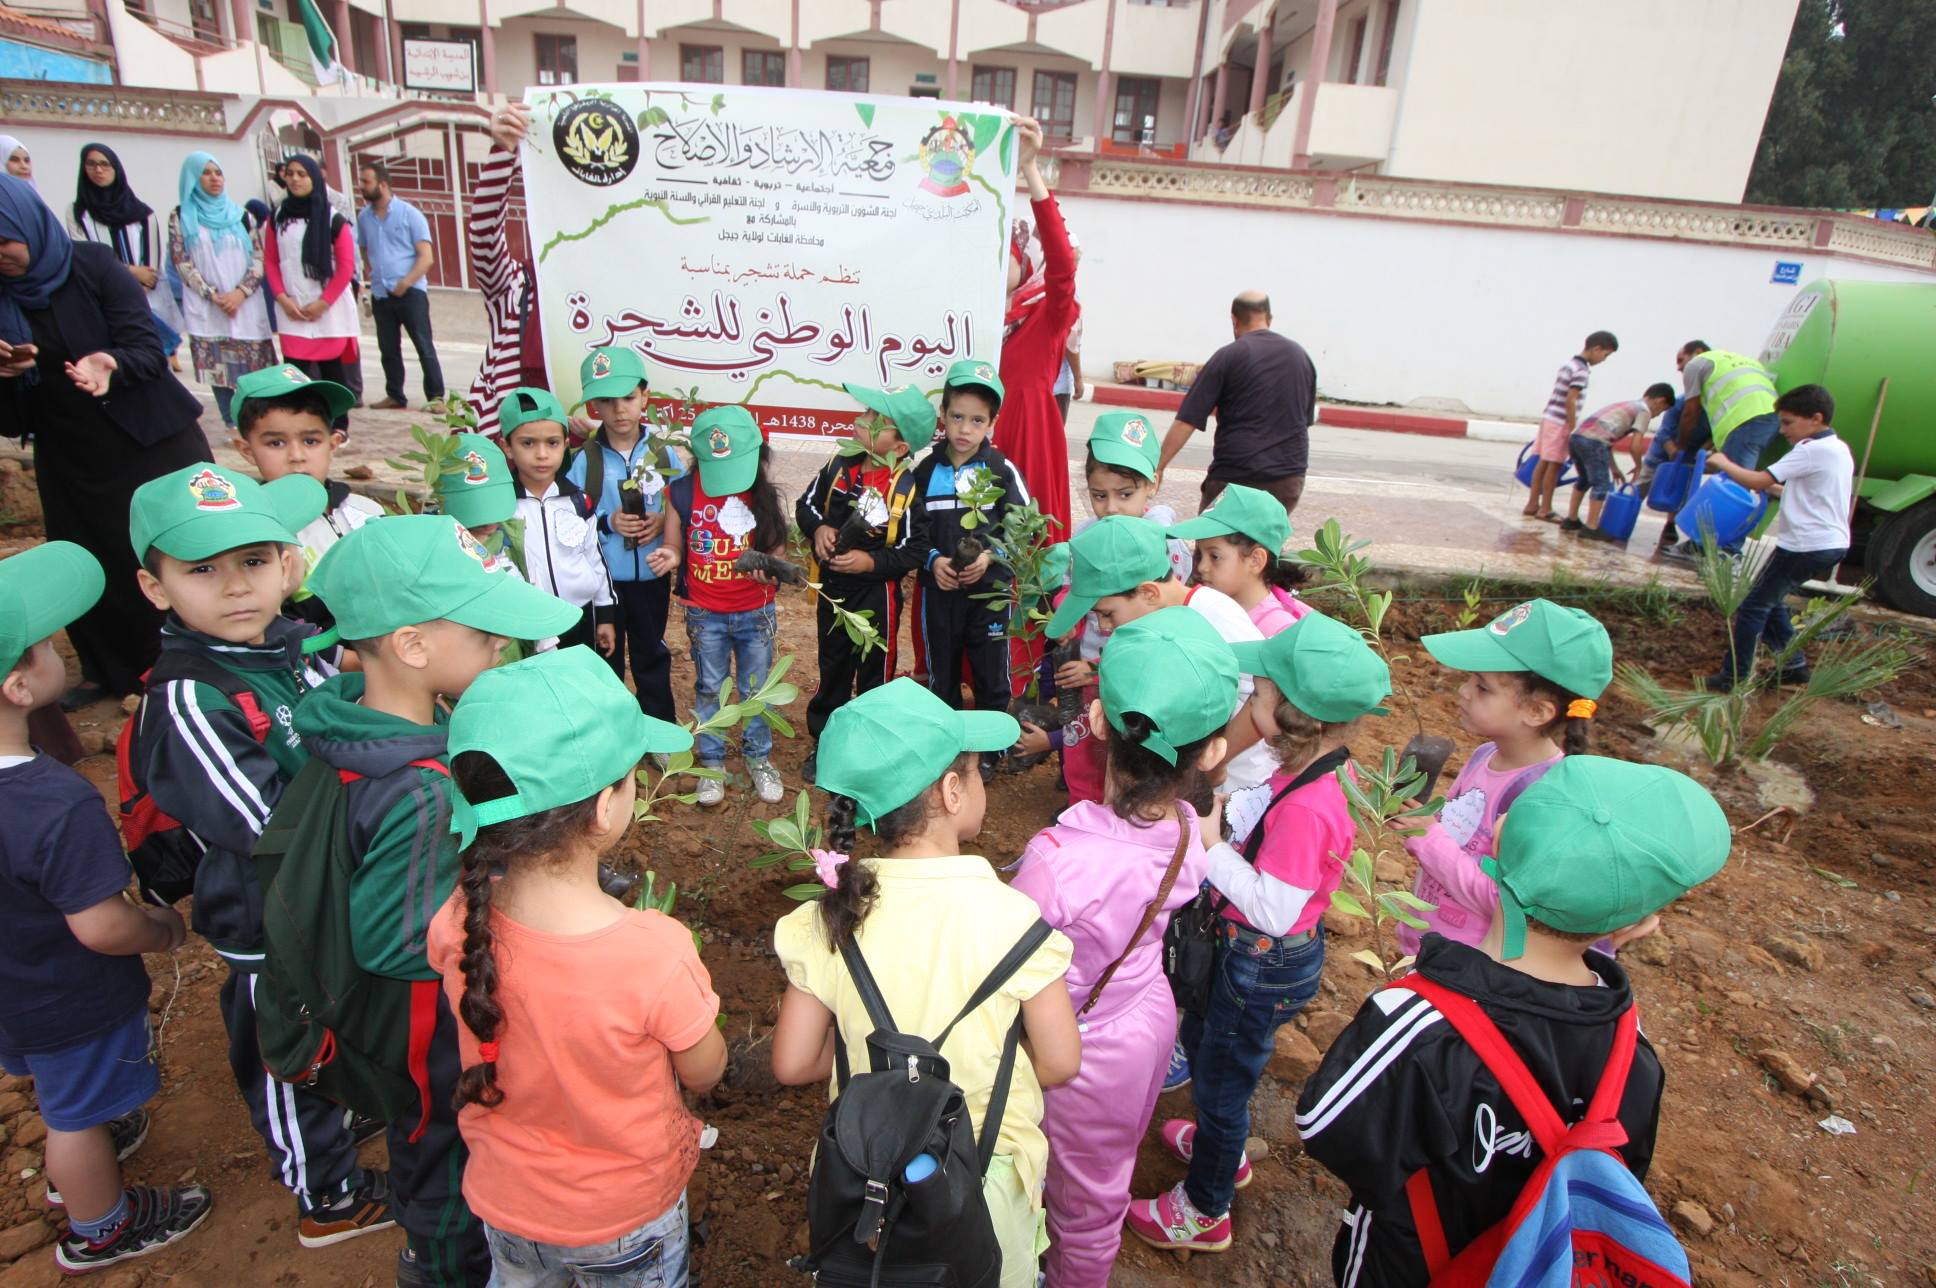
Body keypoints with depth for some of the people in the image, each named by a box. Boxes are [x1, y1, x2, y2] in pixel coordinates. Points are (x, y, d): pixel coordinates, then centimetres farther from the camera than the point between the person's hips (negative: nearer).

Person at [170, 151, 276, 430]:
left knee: (254, 368, -4)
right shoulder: (181, 217, 8)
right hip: (206, 309, -1)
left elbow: (259, 257, 4)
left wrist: (240, 292, -10)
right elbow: (182, 263, 1)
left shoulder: (239, 214, 11)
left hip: (245, 305, 1)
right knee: (217, 368, -2)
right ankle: (234, 426, 2)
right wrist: (213, 296, -10)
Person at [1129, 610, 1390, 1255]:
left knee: (1220, 1080, 15)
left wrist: (1209, 845, -27)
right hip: (1247, 946, 9)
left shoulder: (1305, 807, -36)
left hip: (1267, 966, -9)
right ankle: (1223, 1150, 59)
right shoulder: (1312, 768, -9)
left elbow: (1274, 910, -30)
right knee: (1198, 1038, 31)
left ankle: (1205, 1212, 42)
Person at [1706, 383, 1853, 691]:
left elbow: (1758, 481, -18)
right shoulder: (1839, 449, 15)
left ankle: (1734, 677, -4)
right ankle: (1793, 664, 23)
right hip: (1834, 544, 10)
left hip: (1805, 546, -10)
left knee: (1754, 606, -4)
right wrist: (1777, 488, 18)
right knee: (1769, 601, 21)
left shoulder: (1811, 450, -16)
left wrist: (1725, 464, -5)